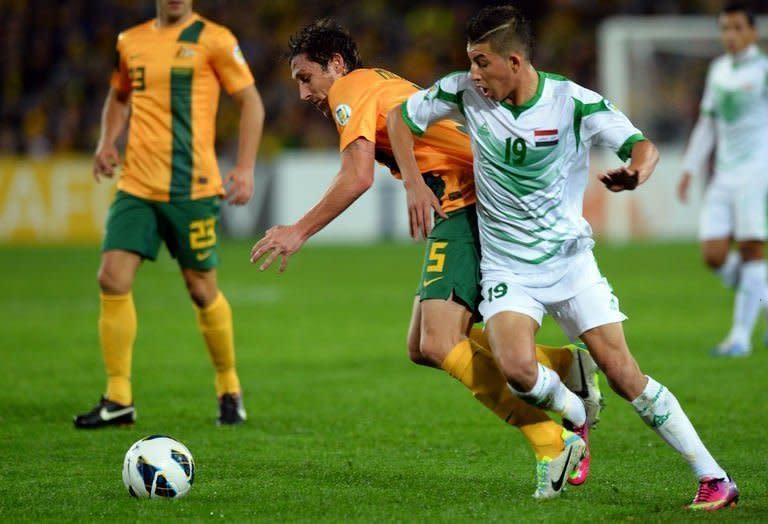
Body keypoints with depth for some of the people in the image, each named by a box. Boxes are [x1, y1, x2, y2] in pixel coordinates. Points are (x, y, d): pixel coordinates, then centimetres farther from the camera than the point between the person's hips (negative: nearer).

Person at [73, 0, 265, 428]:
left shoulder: (212, 39, -3)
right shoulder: (131, 42, 12)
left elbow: (251, 102, -1)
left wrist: (245, 168, -10)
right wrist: (108, 140, 10)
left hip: (192, 187, -4)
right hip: (137, 185, 4)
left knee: (201, 289, 3)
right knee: (113, 278, -9)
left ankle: (230, 389, 24)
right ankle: (118, 399, -2)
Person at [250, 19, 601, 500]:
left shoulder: (352, 88, -2)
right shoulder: (381, 84, 28)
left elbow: (358, 177, -14)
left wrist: (300, 231, -10)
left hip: (469, 206, -10)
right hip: (466, 209, 10)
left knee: (439, 345, -19)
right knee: (423, 347, 8)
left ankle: (554, 445, -19)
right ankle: (568, 366, 6)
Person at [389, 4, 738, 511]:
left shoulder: (573, 102, -14)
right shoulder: (465, 92, -8)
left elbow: (641, 144, -16)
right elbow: (402, 118, 7)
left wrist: (636, 172, -40)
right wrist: (414, 185, -4)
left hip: (569, 259, -1)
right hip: (506, 267, 2)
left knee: (623, 373, -9)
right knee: (517, 368, -25)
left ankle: (714, 477, 0)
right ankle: (574, 413, 9)